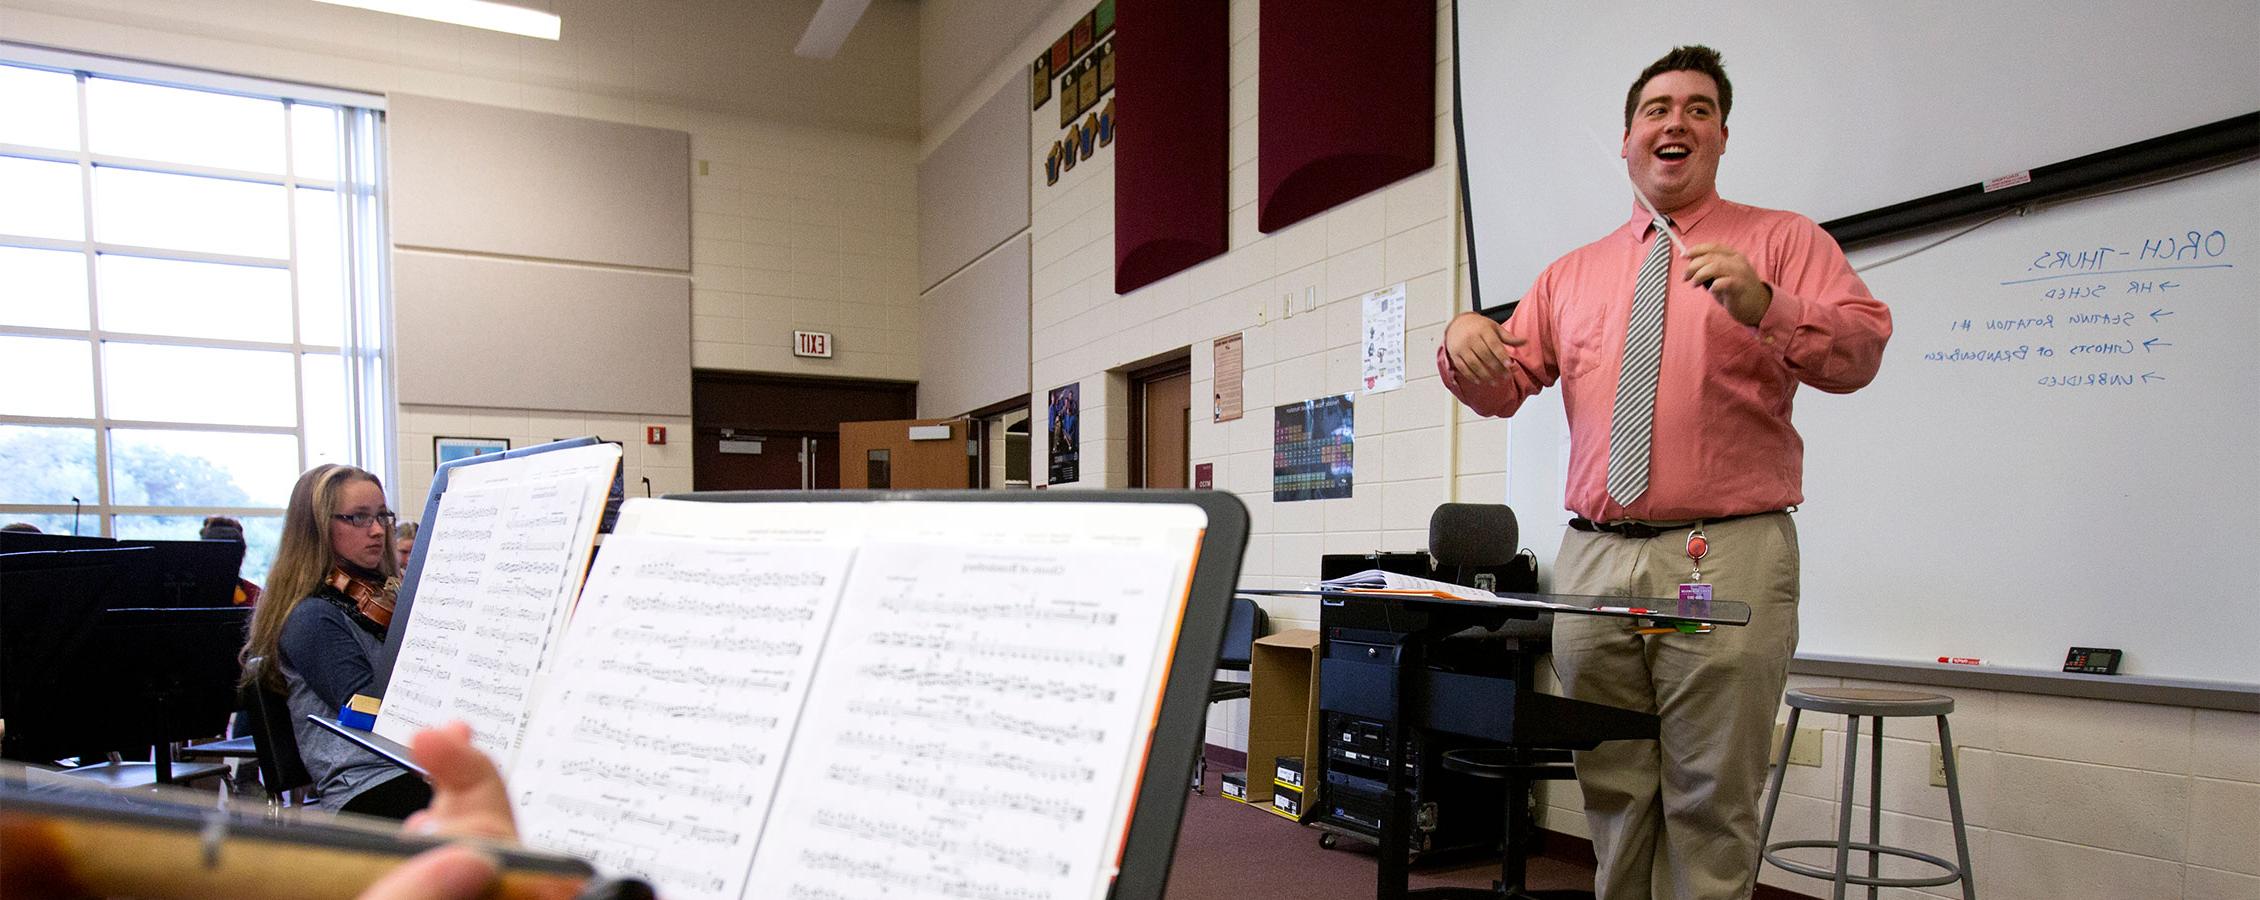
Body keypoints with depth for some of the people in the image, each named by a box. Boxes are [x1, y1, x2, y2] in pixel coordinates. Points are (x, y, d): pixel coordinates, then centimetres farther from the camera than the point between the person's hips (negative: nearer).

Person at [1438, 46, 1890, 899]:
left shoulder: (1782, 241, 7)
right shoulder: (1572, 274, 17)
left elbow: (1861, 349, -6)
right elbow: (1506, 386, 15)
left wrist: (1763, 305, -24)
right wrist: (1466, 343, -7)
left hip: (1728, 555, -3)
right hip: (1595, 557, 4)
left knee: (1711, 807, 0)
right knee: (1613, 798, 11)